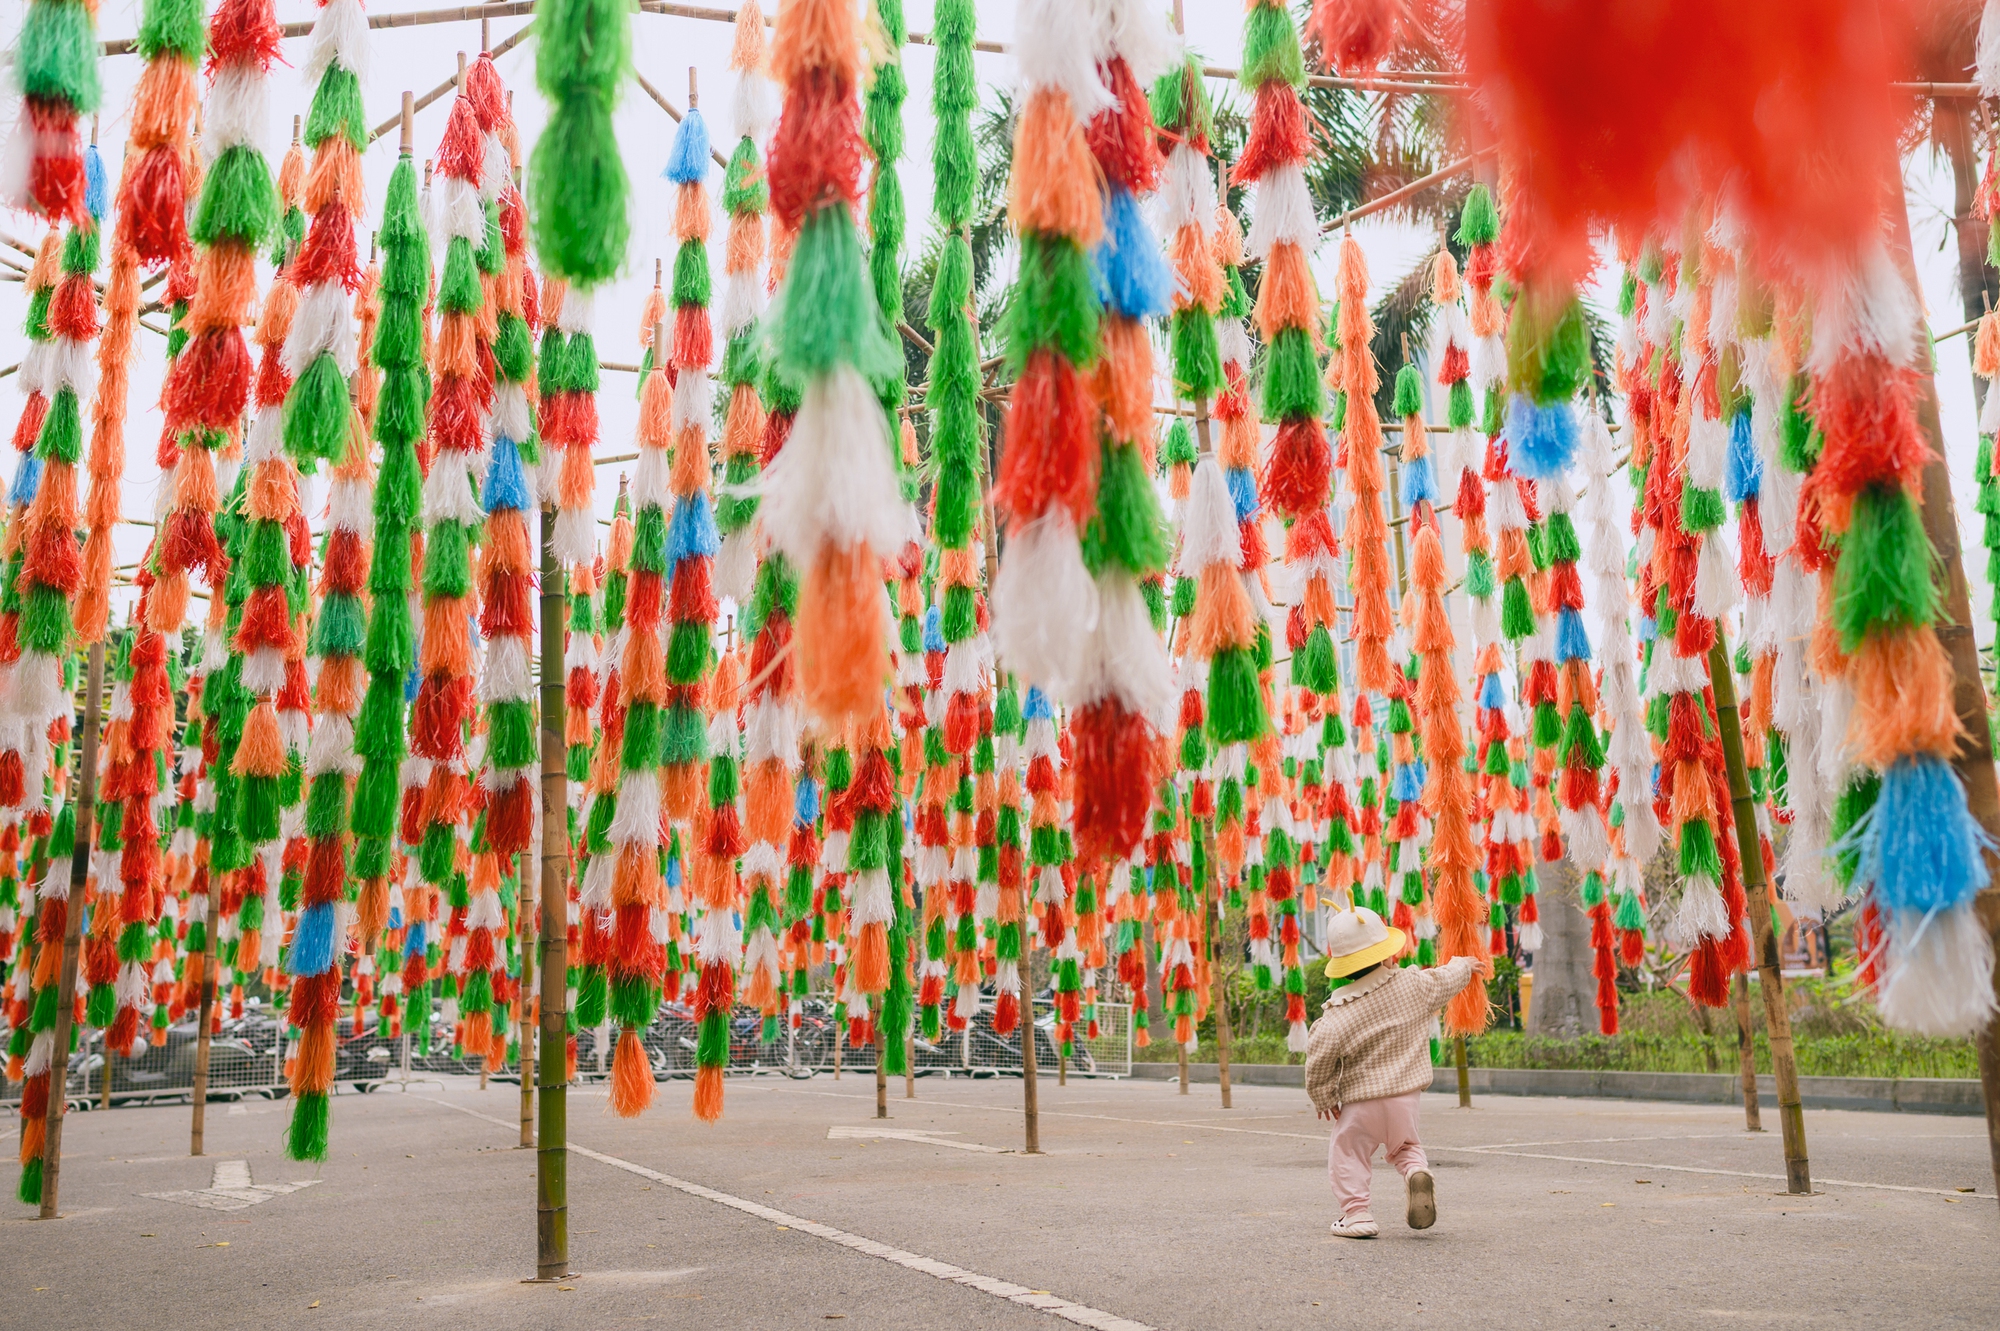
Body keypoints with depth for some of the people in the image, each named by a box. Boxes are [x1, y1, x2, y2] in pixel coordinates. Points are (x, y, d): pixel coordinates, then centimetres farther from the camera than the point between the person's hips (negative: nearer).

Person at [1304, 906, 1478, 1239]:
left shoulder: (1339, 1010, -13)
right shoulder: (1415, 984, -3)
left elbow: (1320, 1053, -18)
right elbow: (1449, 978, 15)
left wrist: (1322, 1096, -3)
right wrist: (1464, 964, 39)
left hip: (1359, 1100, -3)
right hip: (1405, 1095, 4)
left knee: (1348, 1154, 12)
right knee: (1405, 1146, 24)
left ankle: (1356, 1213, 3)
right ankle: (1417, 1173, -6)